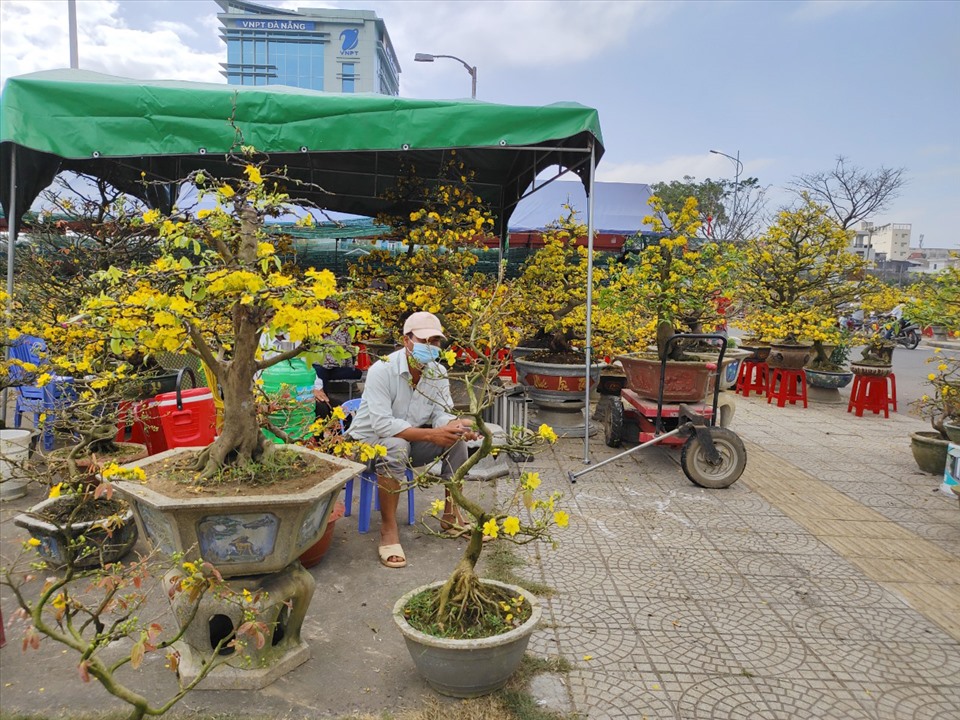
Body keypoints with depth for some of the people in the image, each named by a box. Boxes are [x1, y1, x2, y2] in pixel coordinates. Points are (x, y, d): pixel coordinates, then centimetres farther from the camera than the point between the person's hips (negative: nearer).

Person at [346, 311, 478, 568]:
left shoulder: (438, 373, -3)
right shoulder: (382, 370, -24)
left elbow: (441, 414, -9)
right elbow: (382, 424, -31)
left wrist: (456, 426, -34)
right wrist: (430, 434, -37)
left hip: (410, 440, 6)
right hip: (368, 441, -6)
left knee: (456, 439, -13)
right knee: (396, 446, -38)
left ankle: (451, 516, -1)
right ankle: (388, 529, -26)